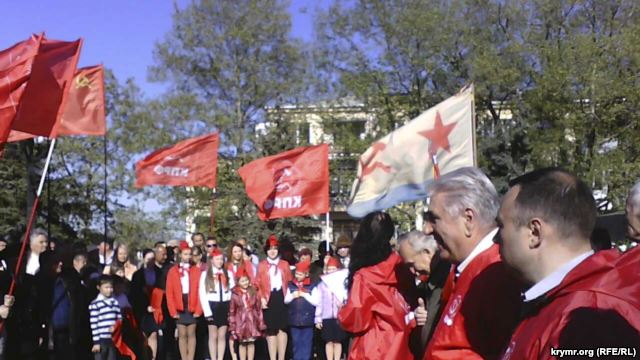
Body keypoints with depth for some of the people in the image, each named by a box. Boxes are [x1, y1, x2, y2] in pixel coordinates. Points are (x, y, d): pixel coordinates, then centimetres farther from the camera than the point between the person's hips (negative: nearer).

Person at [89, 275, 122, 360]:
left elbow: (120, 320, 14)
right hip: (101, 340, -5)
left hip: (114, 339, 5)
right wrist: (96, 342, -11)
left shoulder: (115, 302, 10)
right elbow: (94, 325, -9)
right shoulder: (94, 304, -7)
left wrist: (116, 327, -8)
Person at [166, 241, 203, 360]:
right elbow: (169, 293, 0)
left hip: (192, 308, 0)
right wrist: (173, 311, -6)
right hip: (179, 309, 0)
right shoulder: (173, 271, 2)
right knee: (182, 335, 5)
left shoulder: (196, 270, 2)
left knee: (191, 334, 5)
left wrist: (198, 309, -7)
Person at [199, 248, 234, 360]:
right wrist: (207, 312, -12)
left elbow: (233, 292, 6)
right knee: (213, 336, 0)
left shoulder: (228, 274, 10)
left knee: (222, 336, 4)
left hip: (225, 307, 3)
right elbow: (202, 294, -5)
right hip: (212, 307, -3)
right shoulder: (205, 274, 1)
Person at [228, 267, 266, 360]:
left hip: (252, 321, 1)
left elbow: (259, 309, 3)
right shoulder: (235, 294, -4)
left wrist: (261, 323, 1)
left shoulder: (254, 293, 1)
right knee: (242, 343, 6)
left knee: (251, 342, 7)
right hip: (241, 322, -1)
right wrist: (232, 326, -4)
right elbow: (232, 311, -1)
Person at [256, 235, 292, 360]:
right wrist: (262, 298, -11)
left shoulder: (284, 264, 11)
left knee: (282, 328, 1)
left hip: (282, 299, 1)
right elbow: (258, 284, 1)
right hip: (269, 300, -1)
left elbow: (289, 282, 9)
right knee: (271, 330, 1)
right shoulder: (261, 265, 7)